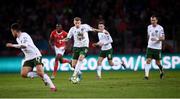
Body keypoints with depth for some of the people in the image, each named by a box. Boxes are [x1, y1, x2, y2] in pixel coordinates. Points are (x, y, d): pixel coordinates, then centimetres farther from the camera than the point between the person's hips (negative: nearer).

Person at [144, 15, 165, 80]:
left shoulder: (160, 28, -9)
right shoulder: (149, 27, 6)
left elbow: (163, 38, -11)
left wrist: (157, 39, -28)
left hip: (157, 47, -3)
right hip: (150, 47, 3)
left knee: (157, 62, 7)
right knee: (148, 61, -11)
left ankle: (161, 71, 37)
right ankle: (146, 75, -13)